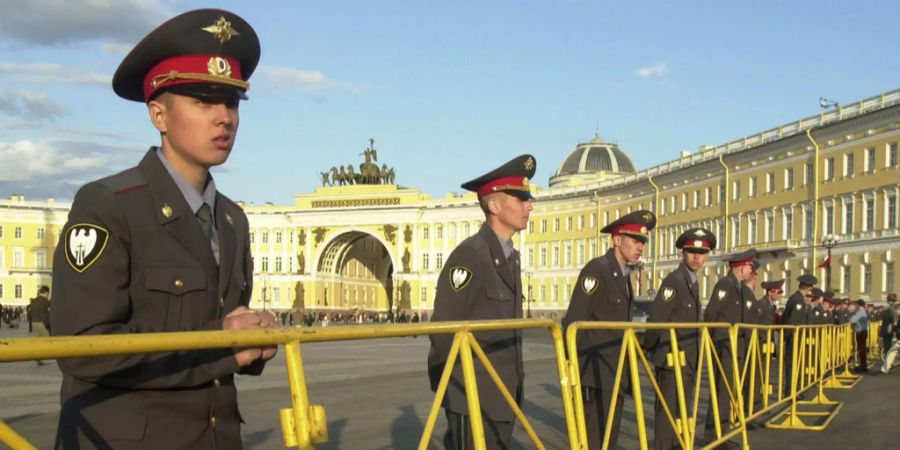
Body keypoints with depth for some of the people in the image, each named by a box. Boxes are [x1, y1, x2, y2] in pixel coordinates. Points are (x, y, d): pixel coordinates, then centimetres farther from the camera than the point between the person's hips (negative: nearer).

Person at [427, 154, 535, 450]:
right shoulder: (469, 256, -15)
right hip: (473, 397, -8)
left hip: (503, 395, 9)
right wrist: (444, 387, -9)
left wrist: (514, 381, 18)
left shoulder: (510, 257, 13)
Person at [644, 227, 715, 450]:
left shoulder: (693, 282, 13)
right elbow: (655, 319, -21)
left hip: (688, 359, 9)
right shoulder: (674, 281, -16)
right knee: (667, 411, -6)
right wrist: (649, 349, -14)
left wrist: (694, 356, 19)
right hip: (671, 358, -9)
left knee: (682, 410, 16)